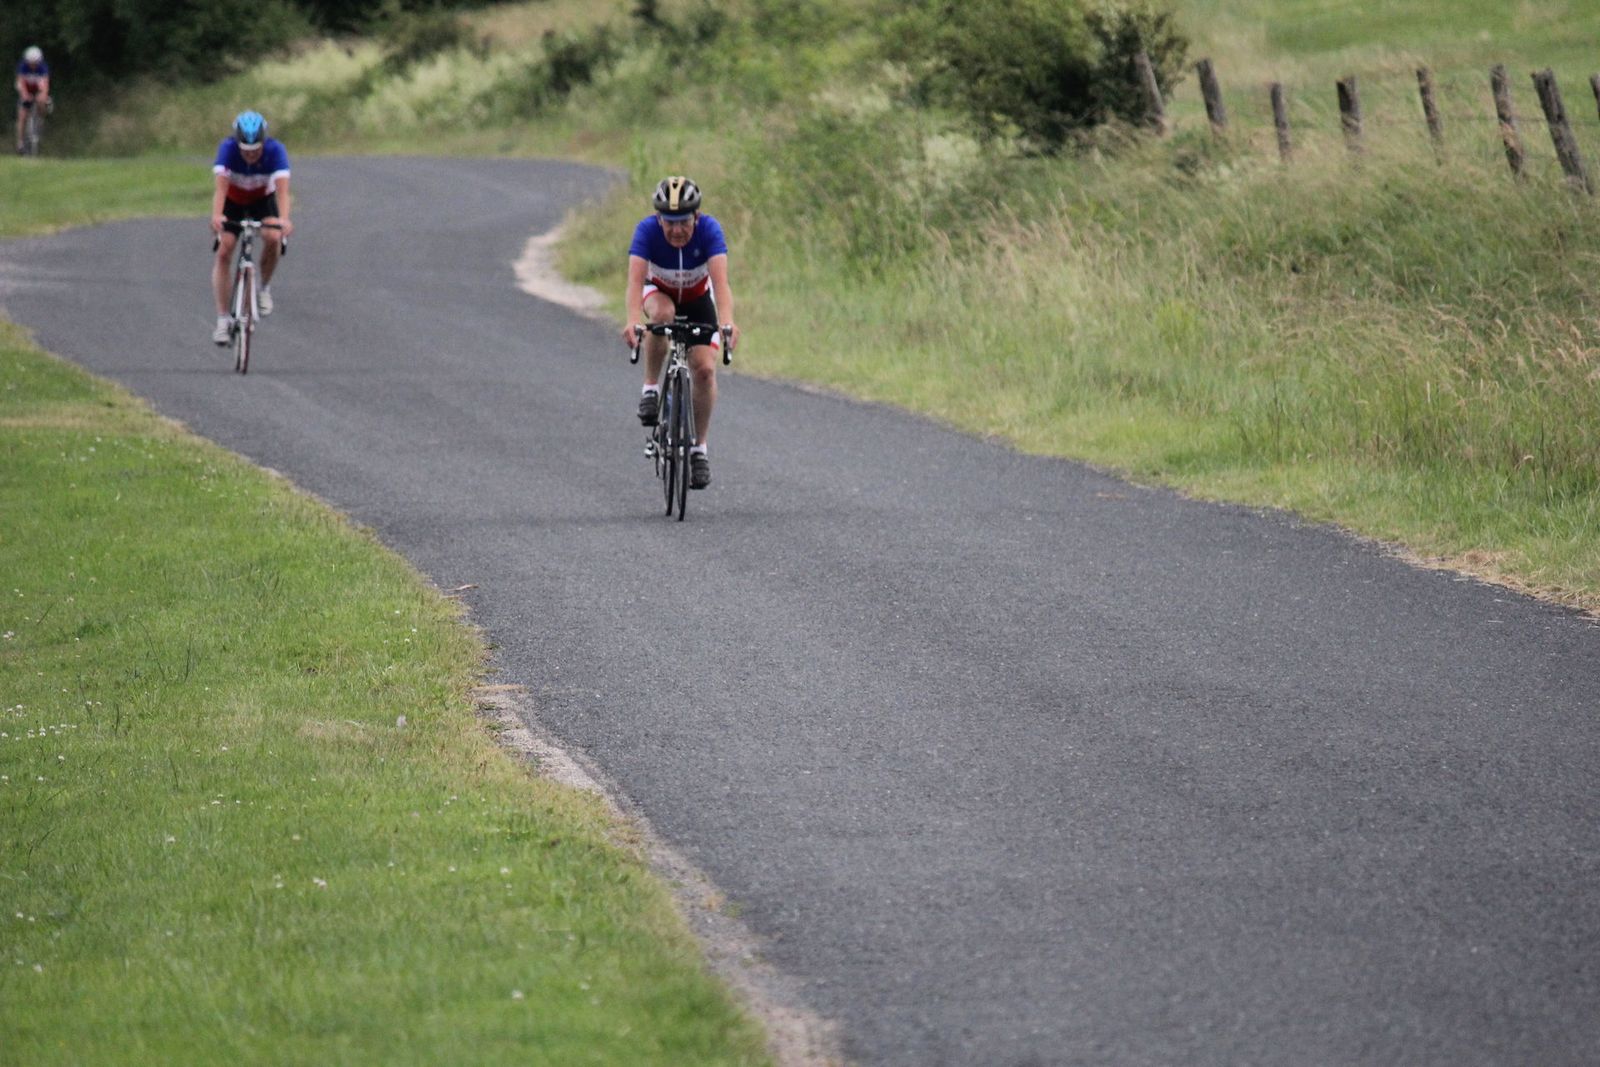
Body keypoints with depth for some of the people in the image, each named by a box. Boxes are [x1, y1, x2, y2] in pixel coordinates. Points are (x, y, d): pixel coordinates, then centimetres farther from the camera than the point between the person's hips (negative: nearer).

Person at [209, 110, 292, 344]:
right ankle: (223, 319, -7)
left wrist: (284, 219, -61)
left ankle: (265, 288, -2)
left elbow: (282, 188, -43)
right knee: (223, 252, -14)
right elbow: (221, 186, -43)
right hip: (233, 200, 0)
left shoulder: (275, 151, -32)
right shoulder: (228, 148, -32)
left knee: (273, 237, -29)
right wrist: (216, 215, -61)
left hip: (262, 198, 0)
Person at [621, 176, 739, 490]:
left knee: (705, 368, -15)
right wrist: (632, 320, -61)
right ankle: (651, 389, -18)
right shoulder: (647, 229, -33)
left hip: (698, 297, 1)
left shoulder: (709, 229, -32)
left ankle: (699, 448, 2)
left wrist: (726, 321, -61)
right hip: (659, 292, -1)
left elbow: (720, 280, -43)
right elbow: (635, 279, -43)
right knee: (662, 314, -37)